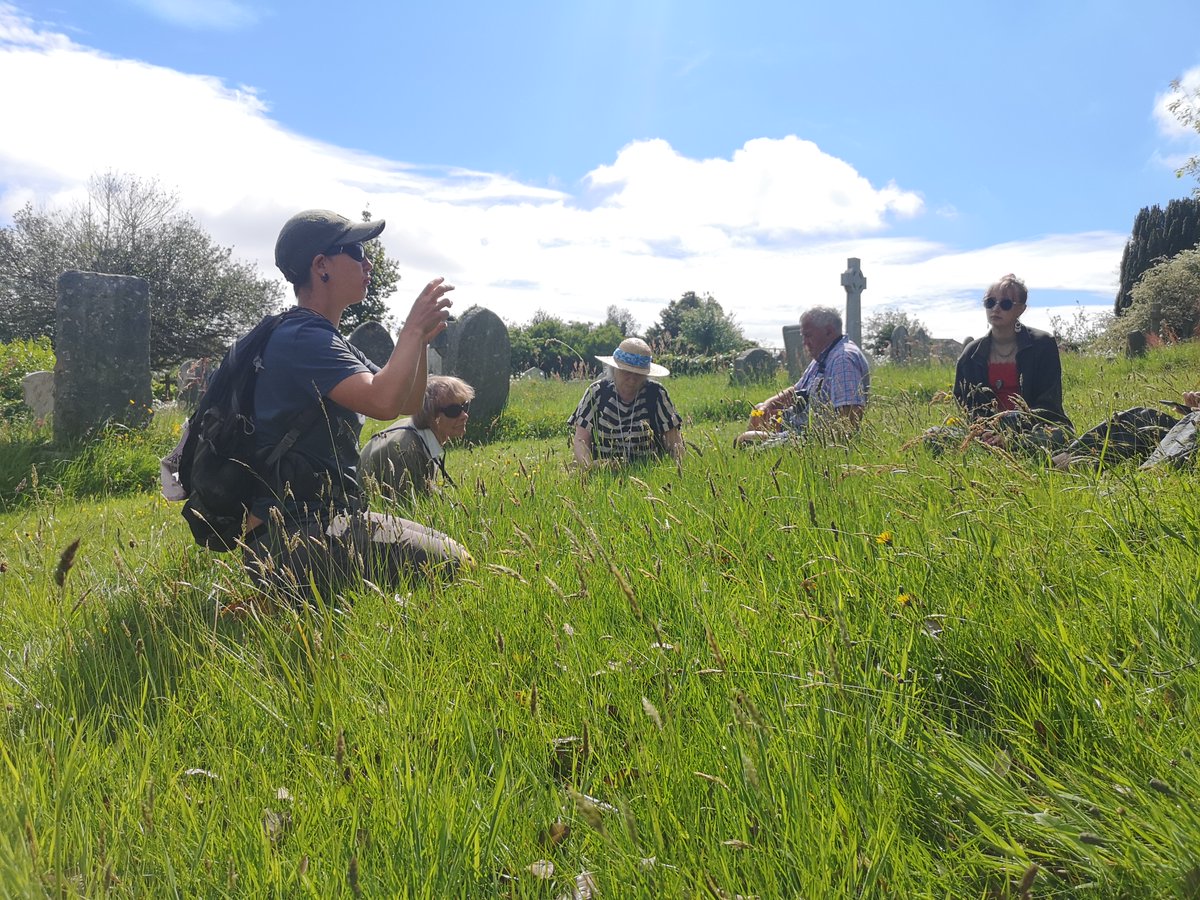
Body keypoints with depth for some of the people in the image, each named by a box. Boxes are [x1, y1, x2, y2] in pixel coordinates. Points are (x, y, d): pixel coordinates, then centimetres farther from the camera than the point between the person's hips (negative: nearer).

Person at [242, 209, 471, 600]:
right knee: (449, 564, -19)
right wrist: (414, 328, -15)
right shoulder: (302, 338, -15)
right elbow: (385, 402, -29)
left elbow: (409, 402, 19)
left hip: (328, 519, 10)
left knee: (453, 553, 14)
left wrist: (420, 337, 3)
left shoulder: (330, 341, 18)